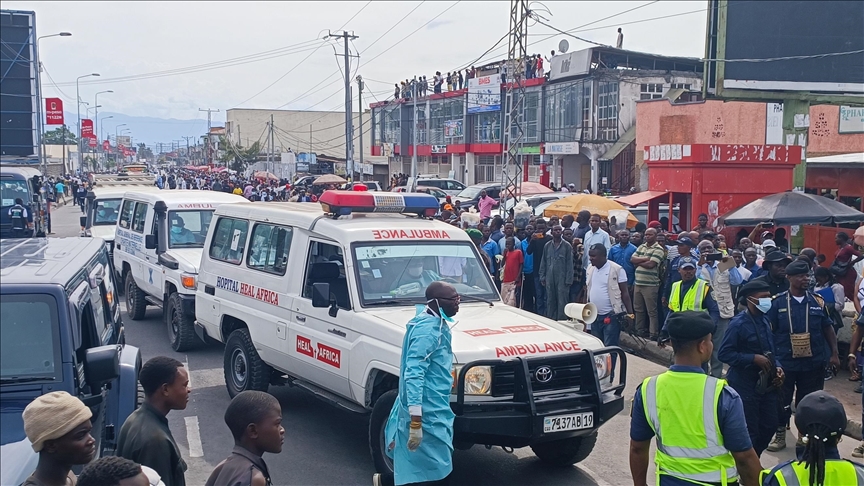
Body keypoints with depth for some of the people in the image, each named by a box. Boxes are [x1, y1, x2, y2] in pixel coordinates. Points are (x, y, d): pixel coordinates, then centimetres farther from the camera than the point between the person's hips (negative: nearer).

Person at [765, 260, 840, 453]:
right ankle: (780, 435, 24)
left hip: (812, 363, 2)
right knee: (781, 400, 8)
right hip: (785, 362, -2)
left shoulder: (817, 302, 0)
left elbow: (828, 329, 9)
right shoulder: (777, 303, -6)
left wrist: (834, 354, 5)